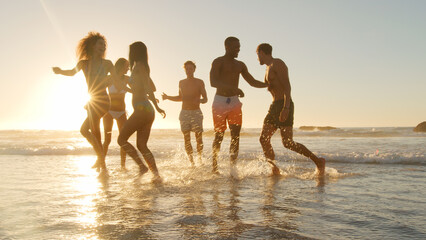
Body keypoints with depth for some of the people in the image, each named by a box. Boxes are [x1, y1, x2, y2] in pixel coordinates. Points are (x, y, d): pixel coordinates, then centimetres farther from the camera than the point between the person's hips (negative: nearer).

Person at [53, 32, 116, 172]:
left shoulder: (107, 64, 0)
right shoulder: (84, 63, 8)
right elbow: (73, 72, -11)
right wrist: (60, 72, -29)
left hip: (102, 101, -6)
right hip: (92, 103, 6)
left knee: (84, 129, -19)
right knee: (95, 134, 11)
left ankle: (101, 157, -10)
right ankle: (103, 166, 22)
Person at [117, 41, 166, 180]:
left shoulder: (139, 66, -7)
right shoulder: (143, 67, 20)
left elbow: (148, 86, -19)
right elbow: (152, 88, 28)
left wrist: (156, 107, -26)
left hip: (142, 109, -9)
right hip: (147, 111, 9)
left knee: (121, 139, -3)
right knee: (141, 145, 9)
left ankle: (142, 166, -9)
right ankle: (156, 174, 2)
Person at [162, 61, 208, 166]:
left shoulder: (199, 82, -2)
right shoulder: (181, 82, 10)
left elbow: (205, 99, -4)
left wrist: (200, 100, -27)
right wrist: (167, 97, 8)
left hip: (196, 113, -3)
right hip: (184, 113, 3)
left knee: (199, 138, -5)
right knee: (186, 139, -2)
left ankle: (200, 159, 12)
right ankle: (191, 162, 4)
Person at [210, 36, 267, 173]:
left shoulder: (240, 65, 14)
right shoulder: (218, 62, -5)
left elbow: (253, 82, 19)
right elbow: (213, 82, -21)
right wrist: (234, 88, -32)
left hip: (234, 103, 4)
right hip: (220, 102, -4)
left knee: (236, 135, -9)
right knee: (219, 136, 3)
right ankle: (214, 167, 20)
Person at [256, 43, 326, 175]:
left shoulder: (278, 63, -7)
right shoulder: (269, 69, 22)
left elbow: (287, 86, -17)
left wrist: (286, 108, -27)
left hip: (284, 106, -9)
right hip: (274, 107, 9)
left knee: (288, 143, -12)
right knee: (263, 139, -3)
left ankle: (318, 161, 2)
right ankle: (274, 171, 0)